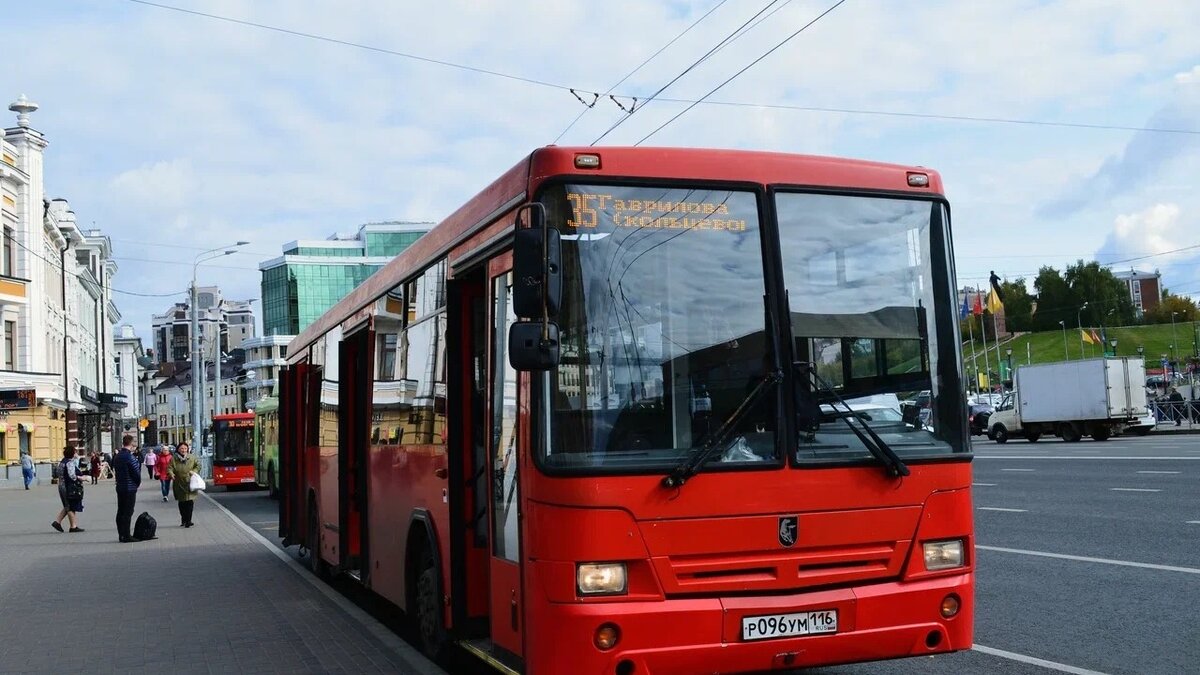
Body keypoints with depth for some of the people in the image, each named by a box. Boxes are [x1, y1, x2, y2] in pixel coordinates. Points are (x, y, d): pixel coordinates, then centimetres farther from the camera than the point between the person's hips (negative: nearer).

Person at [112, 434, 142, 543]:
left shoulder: (117, 456, 9)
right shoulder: (130, 457, -17)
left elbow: (115, 470, 14)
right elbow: (136, 472, -15)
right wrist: (138, 483, 4)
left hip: (119, 487, 8)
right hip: (130, 488, -8)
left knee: (120, 512, 11)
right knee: (128, 512, -5)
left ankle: (121, 535, 17)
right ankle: (126, 536, -4)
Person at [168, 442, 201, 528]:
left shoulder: (192, 458, 4)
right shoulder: (174, 459, 1)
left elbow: (198, 465, 10)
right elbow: (170, 468, -5)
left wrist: (194, 471, -7)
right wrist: (171, 474, -26)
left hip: (190, 484, 0)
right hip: (179, 485, 1)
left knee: (190, 502, -9)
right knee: (181, 503, 8)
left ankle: (188, 520, -5)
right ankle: (183, 520, 24)